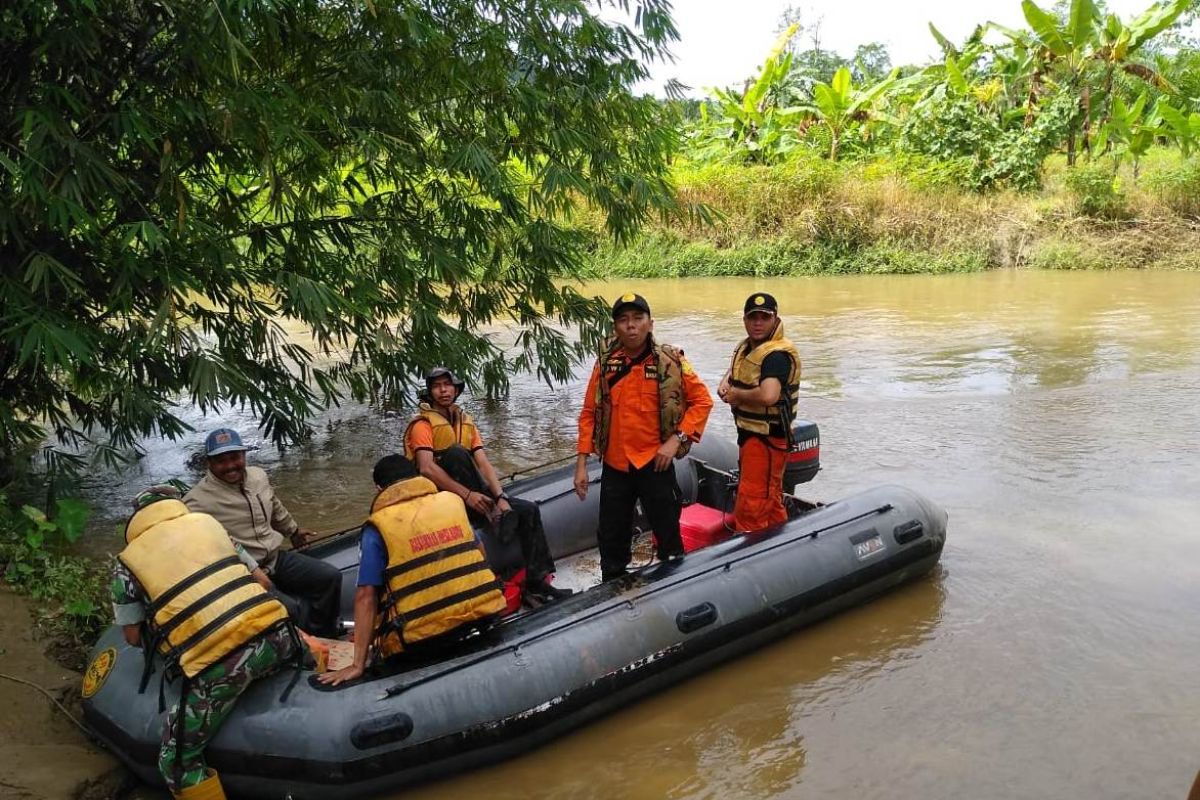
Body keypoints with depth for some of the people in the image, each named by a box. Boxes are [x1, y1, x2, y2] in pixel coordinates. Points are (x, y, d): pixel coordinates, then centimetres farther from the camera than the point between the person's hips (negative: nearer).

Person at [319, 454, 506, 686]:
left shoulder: (377, 527, -4)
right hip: (484, 619, 4)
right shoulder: (453, 500, 7)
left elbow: (366, 596, -8)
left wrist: (358, 664, -7)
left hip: (424, 640, -3)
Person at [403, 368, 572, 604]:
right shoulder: (423, 424, -7)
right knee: (455, 452, -32)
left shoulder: (466, 422, 13)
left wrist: (500, 498, -14)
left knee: (529, 510, -7)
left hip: (470, 497, 6)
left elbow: (484, 464, 2)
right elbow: (427, 469, -22)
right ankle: (492, 520, -26)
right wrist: (467, 494, -28)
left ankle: (537, 581, -7)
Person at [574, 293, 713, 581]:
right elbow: (589, 414, 3)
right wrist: (581, 463, 0)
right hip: (614, 467, 3)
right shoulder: (605, 364, 0)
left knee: (668, 536, 7)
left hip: (655, 464, -3)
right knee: (611, 541, 13)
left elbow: (702, 400, -2)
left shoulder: (671, 361, -7)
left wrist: (677, 438, -12)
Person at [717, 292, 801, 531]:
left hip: (768, 438, -10)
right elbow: (734, 371, 28)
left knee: (751, 505, -9)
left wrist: (737, 394, -19)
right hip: (749, 433, 10)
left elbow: (768, 395, -37)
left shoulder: (778, 354, -21)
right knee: (770, 500, 22)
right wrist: (724, 385, 4)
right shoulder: (745, 346, 9)